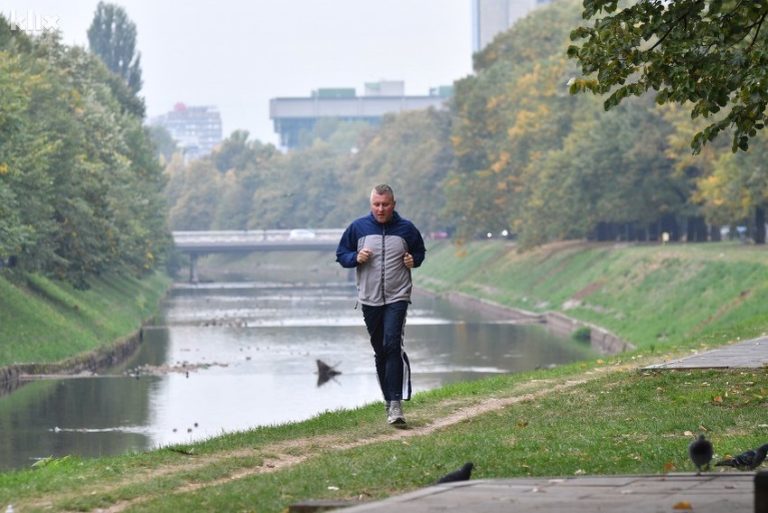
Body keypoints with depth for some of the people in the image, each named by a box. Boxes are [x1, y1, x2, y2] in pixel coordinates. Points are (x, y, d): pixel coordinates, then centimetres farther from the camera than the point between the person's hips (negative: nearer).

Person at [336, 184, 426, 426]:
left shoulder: (406, 229, 2)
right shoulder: (358, 227, 2)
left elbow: (420, 251, 18)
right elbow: (341, 254, 11)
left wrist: (414, 260, -4)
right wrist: (356, 258, -10)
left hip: (397, 298, -3)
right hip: (369, 299, 3)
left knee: (393, 345, -19)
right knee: (380, 351, 9)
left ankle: (396, 403, -23)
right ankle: (389, 401, 20)